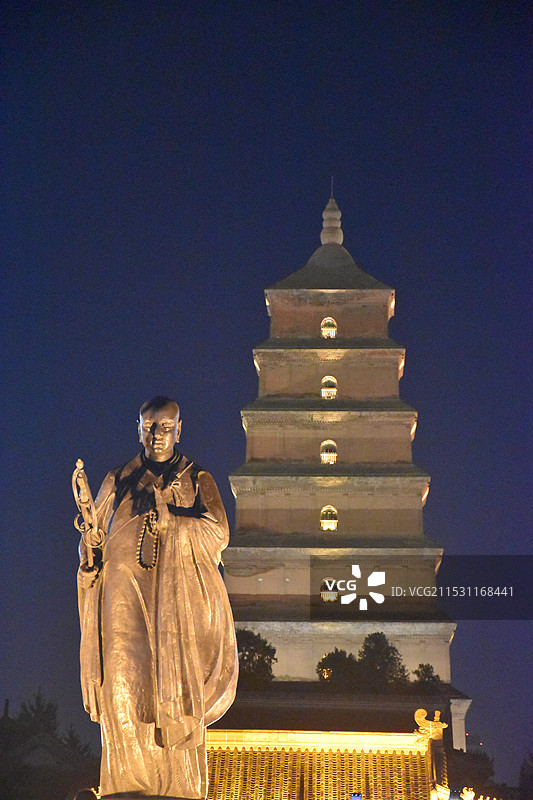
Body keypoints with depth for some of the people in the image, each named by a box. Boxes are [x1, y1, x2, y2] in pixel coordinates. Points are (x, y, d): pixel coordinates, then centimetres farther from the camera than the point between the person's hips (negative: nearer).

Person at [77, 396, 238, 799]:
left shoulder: (197, 480, 15)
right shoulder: (118, 481, 20)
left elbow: (218, 533, 1)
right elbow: (95, 535, 21)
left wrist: (171, 519, -11)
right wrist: (89, 565, 0)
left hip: (179, 595, -1)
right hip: (125, 592, 1)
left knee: (177, 685, -12)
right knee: (124, 682, -14)